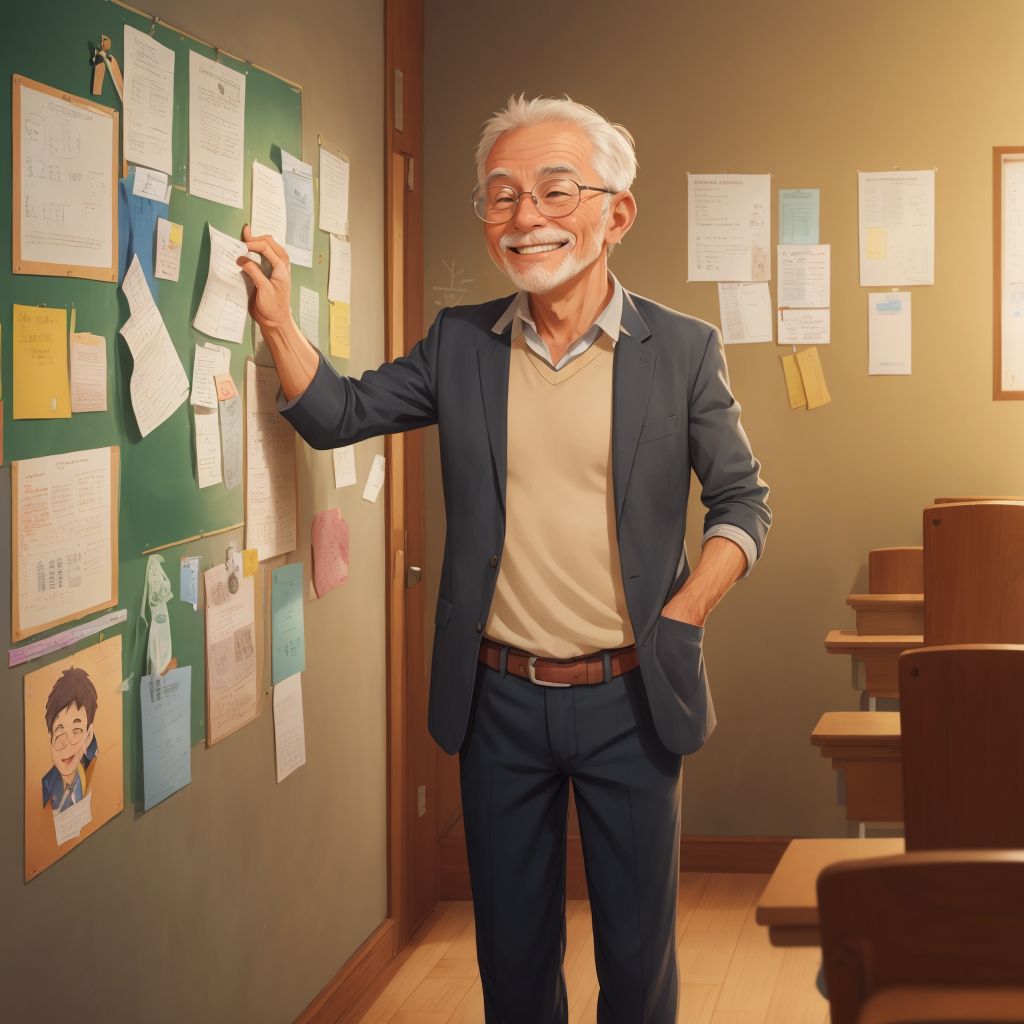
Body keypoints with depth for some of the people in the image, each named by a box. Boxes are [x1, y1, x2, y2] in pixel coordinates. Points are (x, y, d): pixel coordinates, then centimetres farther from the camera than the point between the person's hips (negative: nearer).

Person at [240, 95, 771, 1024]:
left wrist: (681, 619, -9)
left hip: (630, 699, -2)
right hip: (500, 697, 2)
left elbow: (743, 503, 2)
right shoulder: (459, 345, 3)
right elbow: (335, 415, 7)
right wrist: (278, 319, -8)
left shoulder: (683, 350, -4)